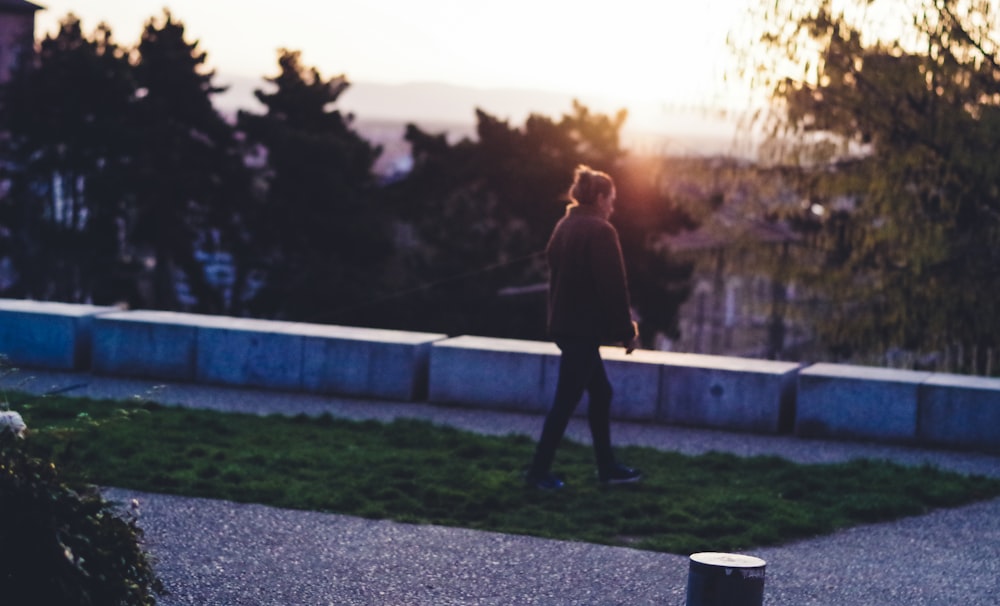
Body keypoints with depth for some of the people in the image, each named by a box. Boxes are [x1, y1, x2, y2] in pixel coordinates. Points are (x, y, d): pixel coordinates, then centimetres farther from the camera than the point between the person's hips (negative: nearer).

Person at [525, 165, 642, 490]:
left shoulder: (564, 227, 12)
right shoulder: (600, 231, -15)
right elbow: (613, 287, -16)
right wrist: (627, 331, -8)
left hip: (566, 324, 9)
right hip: (584, 328, -9)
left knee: (600, 392, 16)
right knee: (566, 400, -3)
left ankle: (607, 466, 20)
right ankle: (539, 470, 1)